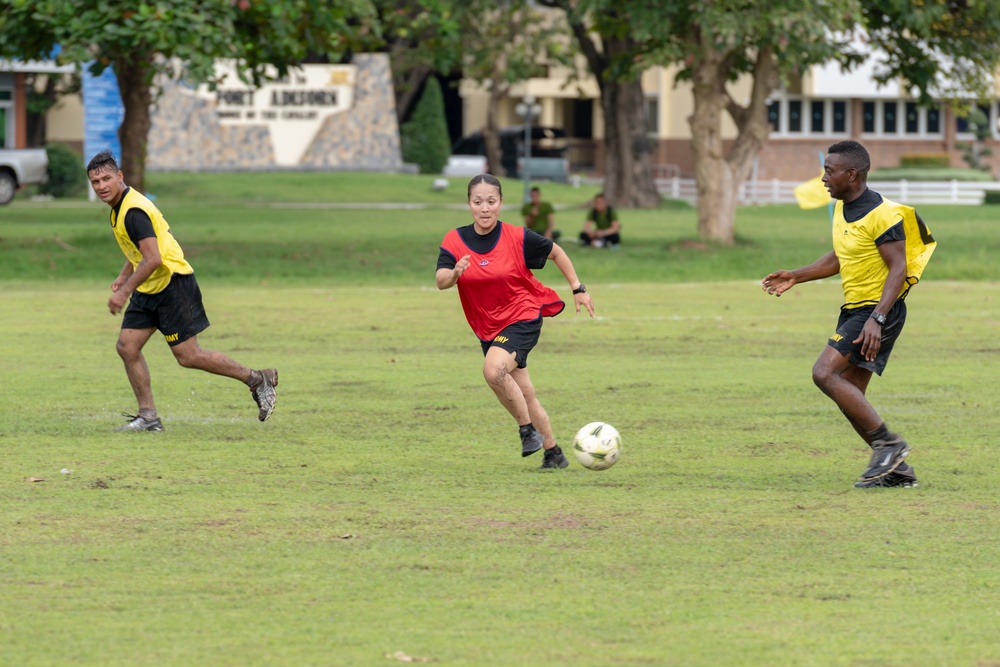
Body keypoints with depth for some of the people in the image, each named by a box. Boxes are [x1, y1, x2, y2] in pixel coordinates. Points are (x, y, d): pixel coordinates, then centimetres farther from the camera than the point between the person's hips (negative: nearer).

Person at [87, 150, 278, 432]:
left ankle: (258, 379, 9)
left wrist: (124, 292, -26)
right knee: (127, 346, 0)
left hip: (172, 284, -10)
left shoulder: (134, 211, -23)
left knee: (188, 356, -5)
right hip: (148, 290, 10)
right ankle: (148, 416, 6)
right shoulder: (120, 206, 9)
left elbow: (152, 259, -29)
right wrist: (123, 277, 17)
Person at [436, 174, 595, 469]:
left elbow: (556, 252, 4)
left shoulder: (518, 238, -13)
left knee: (493, 370, -30)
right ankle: (553, 453, 27)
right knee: (524, 395, 13)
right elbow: (440, 281, -22)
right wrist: (455, 273, -44)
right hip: (487, 328, 5)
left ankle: (528, 430, -12)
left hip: (523, 318, -5)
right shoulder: (455, 241, -8)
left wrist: (578, 289, 6)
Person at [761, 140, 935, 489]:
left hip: (881, 309, -10)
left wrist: (877, 319, -29)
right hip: (854, 309, 10)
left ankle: (888, 443, -14)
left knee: (824, 373, -20)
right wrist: (795, 276, 13)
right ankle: (896, 469, 13)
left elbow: (898, 268, -20)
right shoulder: (842, 207, 11)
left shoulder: (881, 214, -18)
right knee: (850, 399, 6)